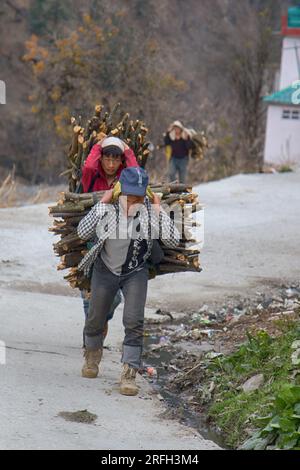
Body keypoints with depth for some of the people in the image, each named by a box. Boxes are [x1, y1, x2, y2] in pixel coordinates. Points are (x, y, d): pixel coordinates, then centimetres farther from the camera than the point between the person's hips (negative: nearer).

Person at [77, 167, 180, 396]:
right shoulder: (105, 209, -19)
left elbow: (173, 241, -22)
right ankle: (92, 355, 44)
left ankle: (129, 375, -9)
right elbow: (82, 233, -9)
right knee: (95, 320, 14)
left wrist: (159, 211, -27)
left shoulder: (150, 211, -18)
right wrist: (102, 205, -18)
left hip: (136, 272, -1)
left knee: (134, 321, -15)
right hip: (106, 270, 1)